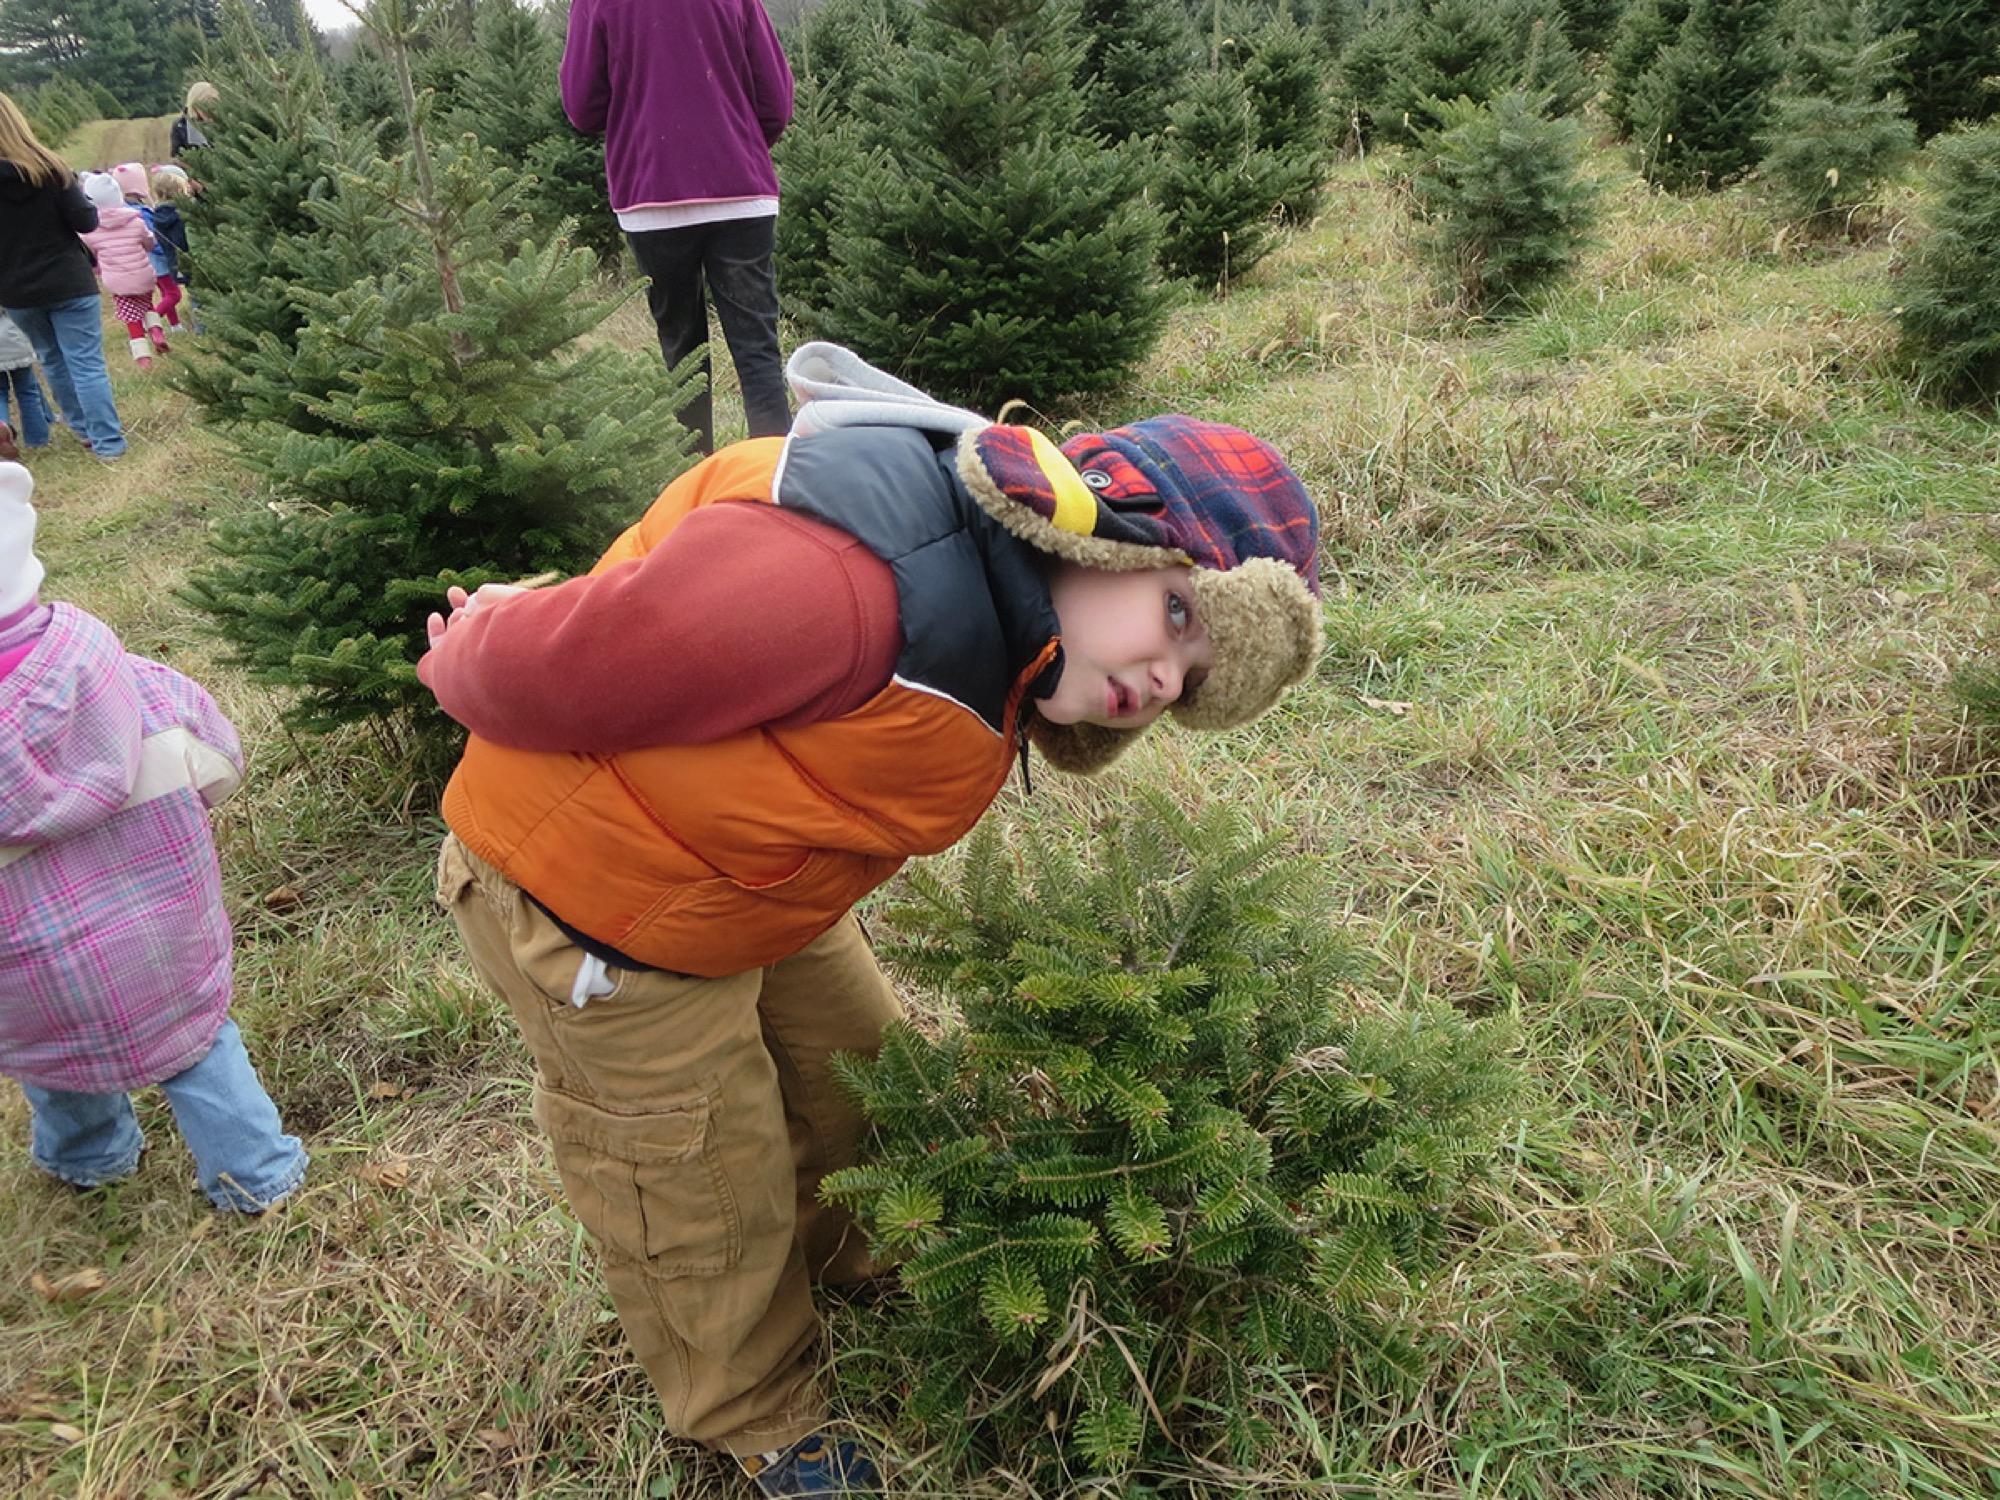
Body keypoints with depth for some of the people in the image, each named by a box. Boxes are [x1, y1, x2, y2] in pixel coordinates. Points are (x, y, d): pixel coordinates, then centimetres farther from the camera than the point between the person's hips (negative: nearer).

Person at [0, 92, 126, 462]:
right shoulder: (47, 168, -13)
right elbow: (86, 222, -10)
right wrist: (78, 194, 7)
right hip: (68, 283, -2)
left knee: (53, 361, 21)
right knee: (87, 364, 1)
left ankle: (85, 428, 30)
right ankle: (108, 442, -1)